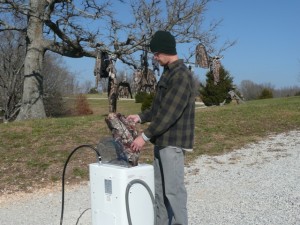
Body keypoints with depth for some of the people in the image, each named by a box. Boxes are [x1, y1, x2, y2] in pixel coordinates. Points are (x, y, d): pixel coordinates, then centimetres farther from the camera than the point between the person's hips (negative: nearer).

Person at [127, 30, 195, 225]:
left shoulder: (182, 75, -15)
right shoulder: (168, 73, 16)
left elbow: (170, 113, -21)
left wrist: (145, 136, -18)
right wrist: (141, 117, 12)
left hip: (173, 141, -10)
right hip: (162, 140, 10)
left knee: (173, 189, -4)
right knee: (160, 188, 14)